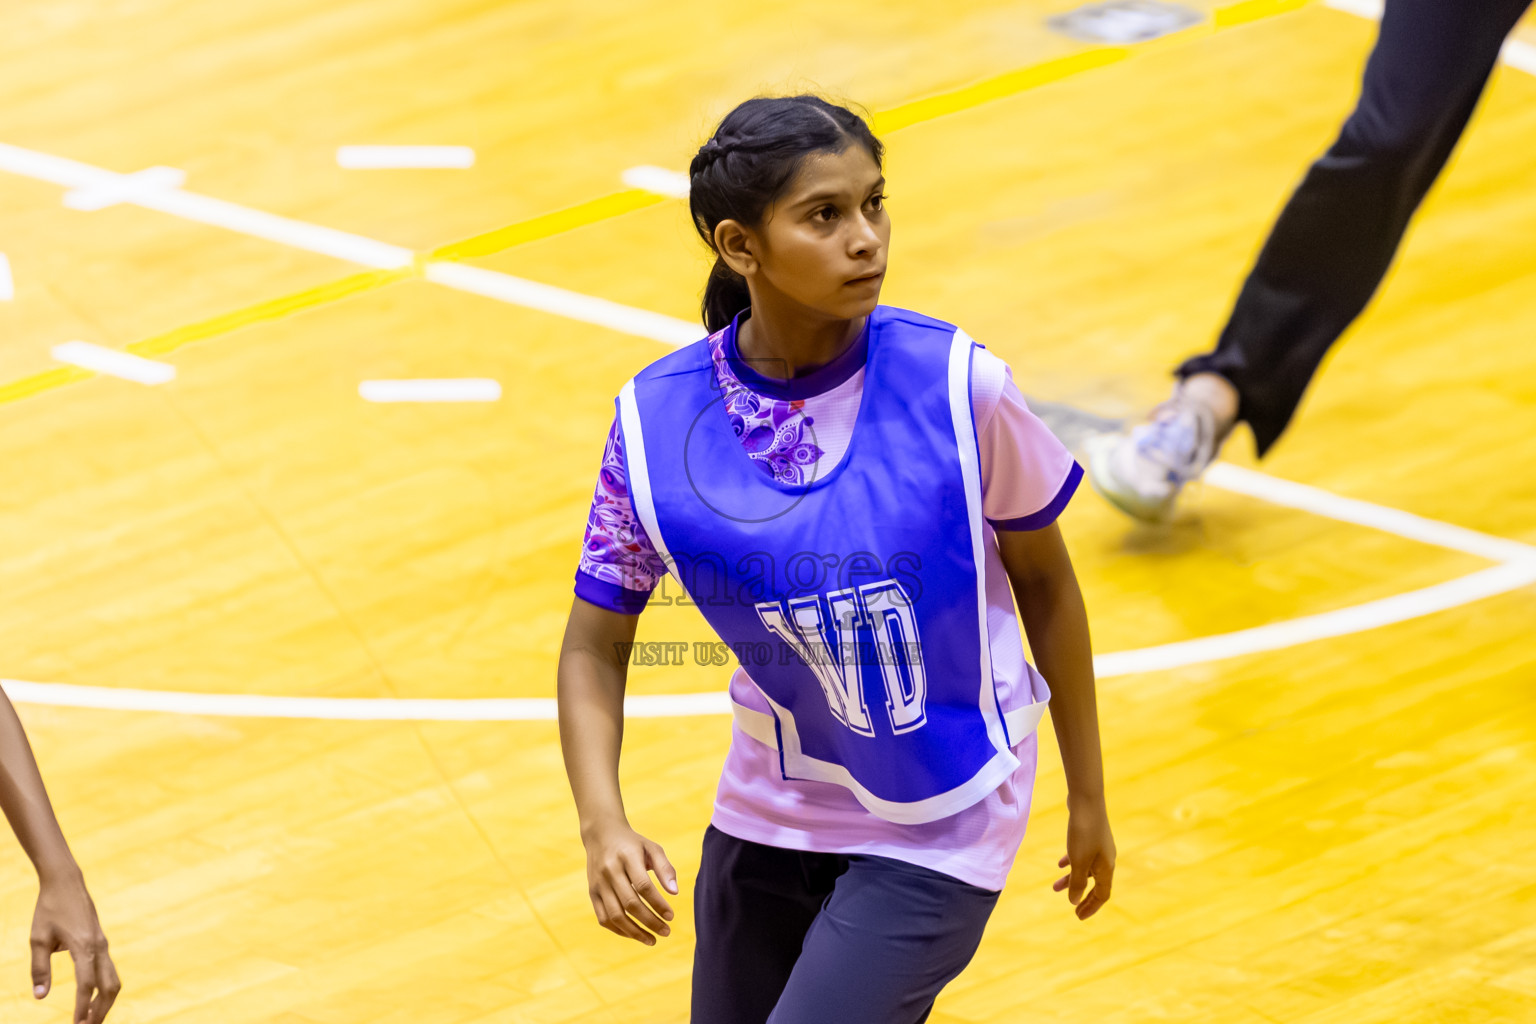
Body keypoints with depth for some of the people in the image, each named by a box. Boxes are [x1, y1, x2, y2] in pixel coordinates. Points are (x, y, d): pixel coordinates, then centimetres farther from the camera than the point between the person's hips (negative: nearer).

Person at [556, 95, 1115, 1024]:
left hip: (939, 832, -3)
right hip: (768, 816, 3)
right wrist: (603, 824, -19)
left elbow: (1045, 582, -3)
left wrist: (1088, 797, 4)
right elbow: (596, 645, -3)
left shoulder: (959, 386, -18)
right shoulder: (657, 419, -13)